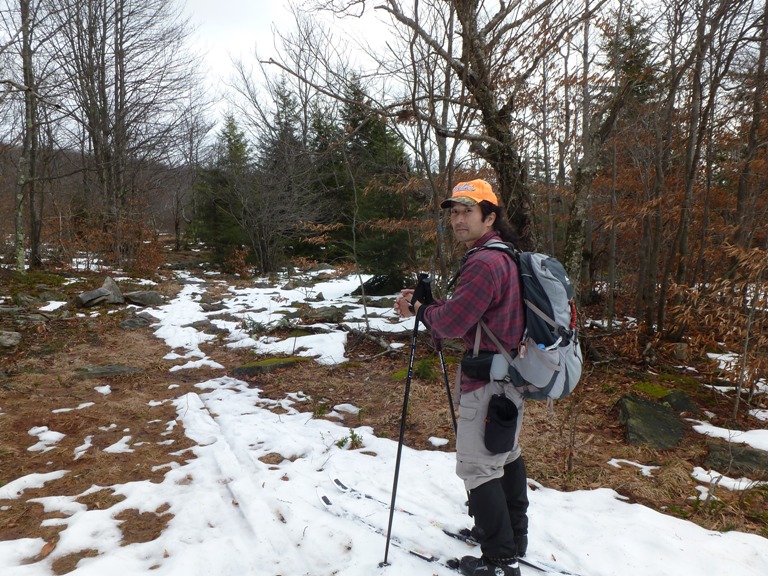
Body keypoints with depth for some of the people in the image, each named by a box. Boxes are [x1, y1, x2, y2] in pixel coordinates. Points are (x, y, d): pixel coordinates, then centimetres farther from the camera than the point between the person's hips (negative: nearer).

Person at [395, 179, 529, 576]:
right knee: (506, 453, 22)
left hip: (487, 380, -11)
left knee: (478, 467, 0)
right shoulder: (504, 255, 12)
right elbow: (463, 310, 14)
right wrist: (423, 304, 2)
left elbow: (452, 323, -23)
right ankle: (513, 537, 38)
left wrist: (423, 311, -4)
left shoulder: (484, 262, -22)